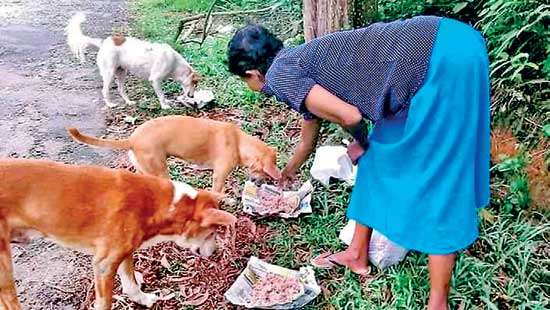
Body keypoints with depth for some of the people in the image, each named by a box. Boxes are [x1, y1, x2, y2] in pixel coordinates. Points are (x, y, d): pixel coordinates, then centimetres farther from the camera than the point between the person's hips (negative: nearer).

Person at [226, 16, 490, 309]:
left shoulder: (279, 75, -6)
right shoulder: (301, 64, 22)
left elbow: (350, 116, -16)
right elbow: (308, 141, 37)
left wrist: (360, 142, 7)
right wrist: (288, 172, 55)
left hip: (450, 57, -9)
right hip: (436, 54, 9)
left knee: (436, 179, -5)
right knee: (378, 156, 16)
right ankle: (358, 254, 30)